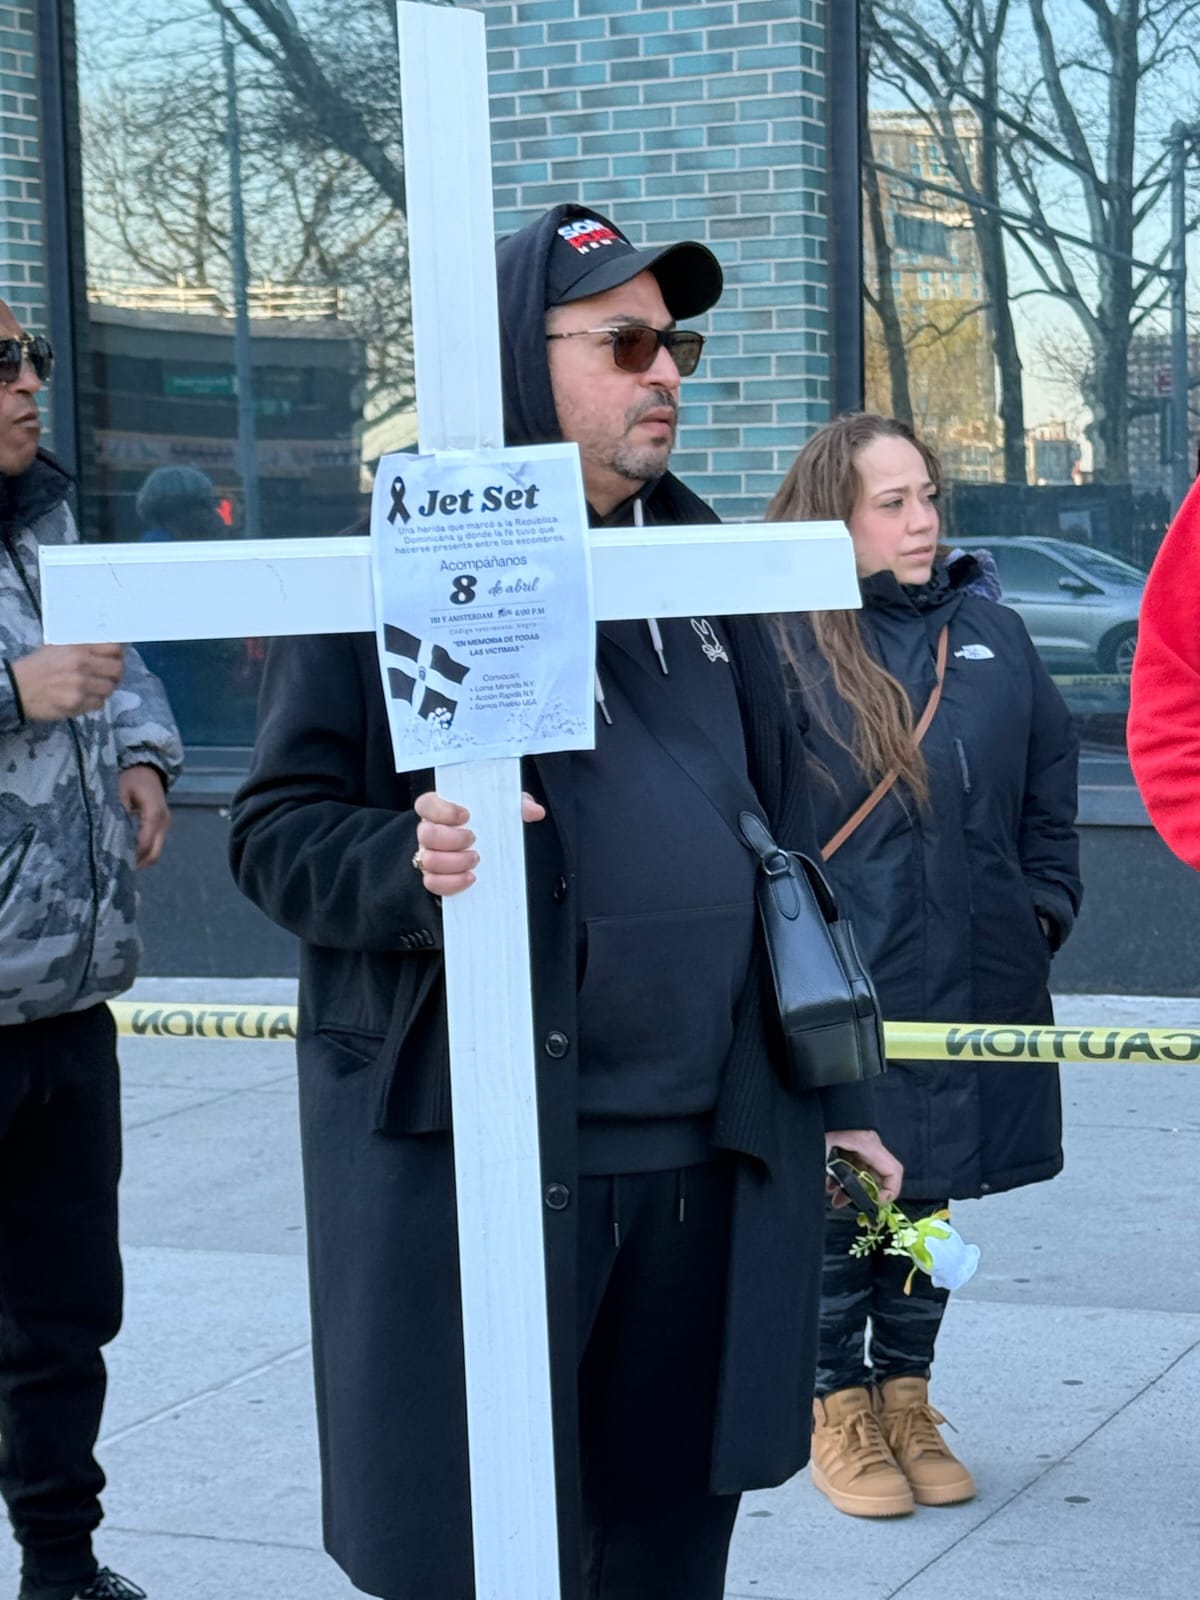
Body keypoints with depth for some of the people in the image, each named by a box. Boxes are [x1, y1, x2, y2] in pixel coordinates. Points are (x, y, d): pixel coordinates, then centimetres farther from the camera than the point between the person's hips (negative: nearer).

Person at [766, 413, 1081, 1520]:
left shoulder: (991, 631, 7)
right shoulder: (784, 643, -9)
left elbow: (1051, 779, 16)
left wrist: (1045, 908, 10)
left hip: (969, 980, 5)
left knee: (929, 1200, 15)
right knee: (834, 1206, 6)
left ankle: (906, 1399, 30)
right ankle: (839, 1411, 23)